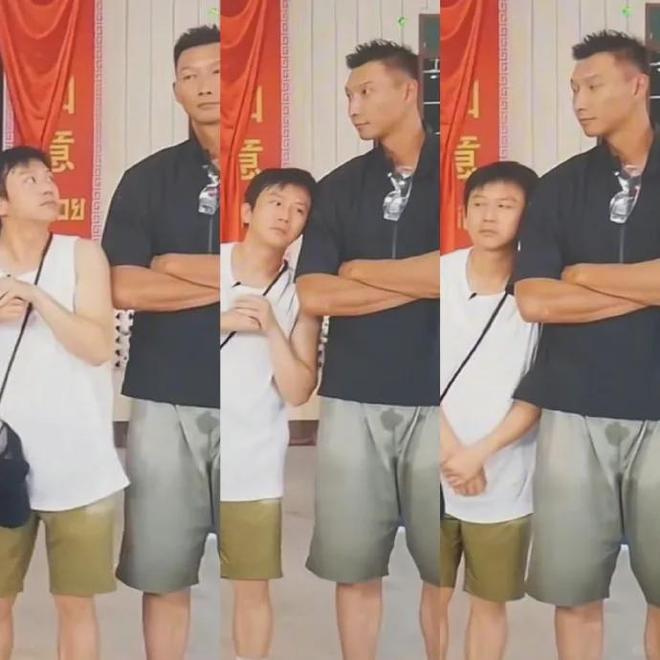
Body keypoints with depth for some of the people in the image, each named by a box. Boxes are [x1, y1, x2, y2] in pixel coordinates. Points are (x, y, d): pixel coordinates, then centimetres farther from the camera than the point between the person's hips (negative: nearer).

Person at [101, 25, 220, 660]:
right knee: (162, 571, 8)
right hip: (165, 398, 1)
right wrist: (219, 280, -8)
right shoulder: (147, 179, 7)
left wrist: (176, 264, -6)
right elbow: (125, 289, -4)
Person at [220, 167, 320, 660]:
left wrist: (271, 328, -16)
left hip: (254, 467, 0)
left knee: (253, 588, 9)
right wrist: (225, 323, -14)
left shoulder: (299, 296, 1)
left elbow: (299, 392, -4)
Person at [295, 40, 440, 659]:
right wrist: (419, 280, -6)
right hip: (352, 398, 2)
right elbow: (312, 296, -1)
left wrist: (363, 270, -5)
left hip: (434, 398, -2)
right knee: (352, 566, 8)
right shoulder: (338, 187, 9)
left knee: (440, 569, 6)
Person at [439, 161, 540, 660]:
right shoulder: (439, 276, -7)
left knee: (489, 603, 15)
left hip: (504, 481, 0)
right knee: (434, 597, 14)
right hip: (434, 476, 1)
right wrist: (453, 454, -14)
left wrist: (480, 453, -17)